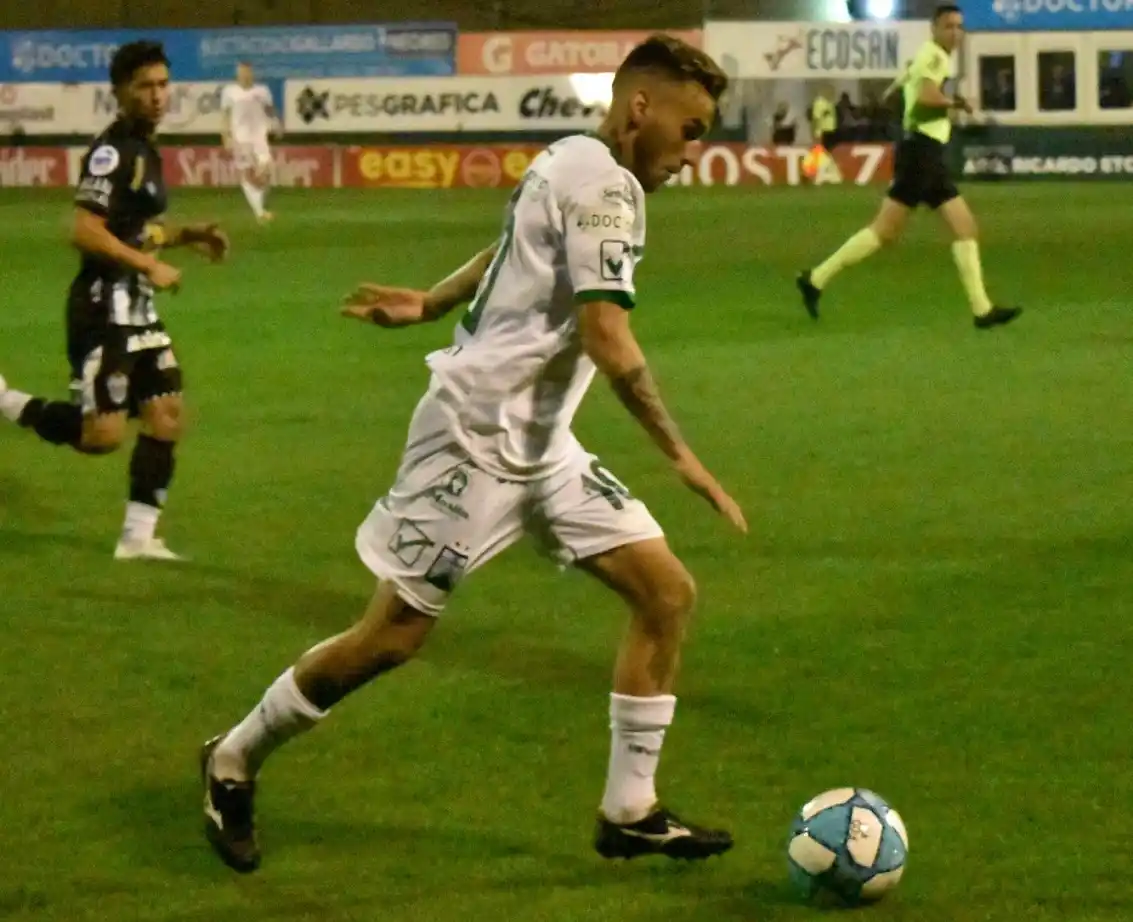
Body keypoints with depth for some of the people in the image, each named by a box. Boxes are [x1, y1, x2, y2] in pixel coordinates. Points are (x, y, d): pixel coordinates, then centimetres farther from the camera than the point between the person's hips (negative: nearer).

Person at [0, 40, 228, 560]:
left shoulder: (145, 151, 14)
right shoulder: (112, 152, -16)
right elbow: (85, 232, -24)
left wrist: (189, 236, 12)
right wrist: (150, 266, -19)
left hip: (137, 309, 10)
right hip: (104, 308, -10)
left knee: (167, 416, 6)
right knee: (103, 435, -13)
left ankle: (138, 536, 12)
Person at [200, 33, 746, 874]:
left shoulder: (573, 165, 11)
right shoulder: (603, 181, -18)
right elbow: (606, 338, -25)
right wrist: (679, 455, -24)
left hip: (539, 446, 10)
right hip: (477, 435, -10)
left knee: (667, 593, 1)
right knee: (393, 636, -2)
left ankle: (630, 812, 6)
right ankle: (235, 760, 17)